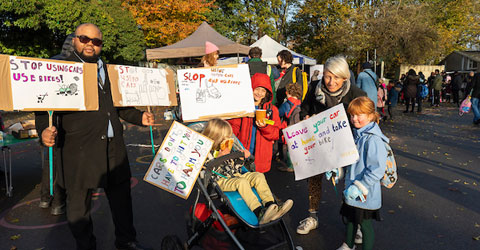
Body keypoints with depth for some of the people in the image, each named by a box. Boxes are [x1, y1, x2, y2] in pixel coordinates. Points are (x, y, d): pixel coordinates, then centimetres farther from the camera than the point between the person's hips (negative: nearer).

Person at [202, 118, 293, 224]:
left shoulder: (226, 150, 18)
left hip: (235, 176, 8)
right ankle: (259, 213, -49)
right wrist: (219, 158, -22)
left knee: (258, 176, -10)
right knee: (242, 181, -35)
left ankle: (270, 205, -28)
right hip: (221, 181, -8)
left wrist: (242, 158, 5)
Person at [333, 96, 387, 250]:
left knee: (365, 224, 8)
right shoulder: (356, 135, 7)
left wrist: (359, 187, -26)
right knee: (349, 219, 24)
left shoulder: (373, 140, -23)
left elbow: (377, 170, -27)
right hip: (351, 190, 9)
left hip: (365, 194, -9)